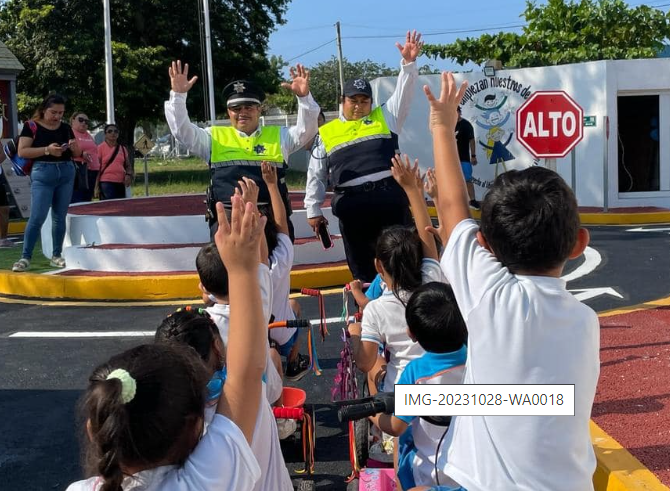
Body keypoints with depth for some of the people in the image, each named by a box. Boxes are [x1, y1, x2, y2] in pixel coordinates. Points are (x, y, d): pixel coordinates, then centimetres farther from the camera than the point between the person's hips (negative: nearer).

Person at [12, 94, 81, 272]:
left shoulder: (66, 128, 9)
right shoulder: (32, 126, -3)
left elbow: (77, 154, 15)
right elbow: (22, 152, -11)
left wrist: (74, 147, -8)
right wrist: (47, 149, -20)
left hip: (66, 173, 4)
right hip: (42, 173, -4)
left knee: (59, 217, 8)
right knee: (37, 217, -9)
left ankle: (56, 256, 16)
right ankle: (25, 257, -3)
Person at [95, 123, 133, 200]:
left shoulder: (123, 149, 15)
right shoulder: (100, 148, 0)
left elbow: (127, 165, 19)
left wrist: (129, 175, -4)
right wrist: (97, 186, -9)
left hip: (120, 183, 5)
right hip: (106, 183, -5)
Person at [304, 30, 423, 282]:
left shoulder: (384, 117, 14)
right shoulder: (326, 133, 13)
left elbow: (403, 93, 3)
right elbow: (316, 175, 15)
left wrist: (409, 63, -12)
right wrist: (313, 209, 12)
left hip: (390, 197, 0)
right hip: (352, 205, 0)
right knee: (361, 264, 7)